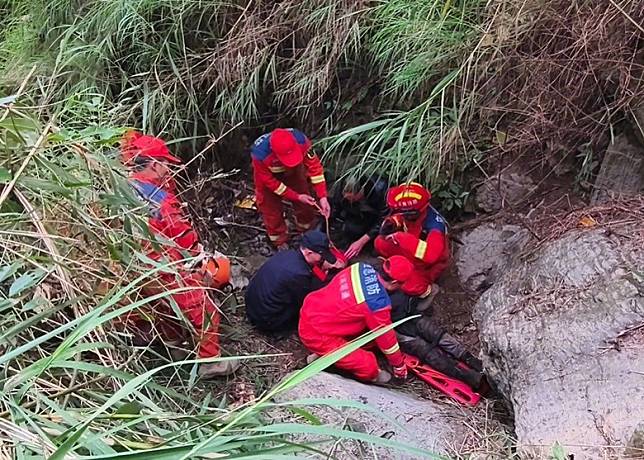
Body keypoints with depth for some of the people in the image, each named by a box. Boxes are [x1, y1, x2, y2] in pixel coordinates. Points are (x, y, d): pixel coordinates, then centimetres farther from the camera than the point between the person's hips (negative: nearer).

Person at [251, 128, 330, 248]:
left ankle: (307, 232, 42)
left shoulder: (300, 140, -39)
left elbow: (314, 165, -28)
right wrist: (297, 197, -26)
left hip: (294, 171, 2)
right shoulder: (259, 154, -42)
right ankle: (280, 242, 33)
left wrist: (323, 197, -32)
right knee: (271, 208, 6)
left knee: (305, 203, 12)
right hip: (268, 175, -2)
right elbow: (270, 182, -27)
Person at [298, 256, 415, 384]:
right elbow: (385, 336, -8)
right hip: (317, 334, -9)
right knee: (369, 367, -11)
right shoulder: (378, 303, -24)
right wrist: (399, 365, 9)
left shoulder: (363, 268, -3)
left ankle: (326, 353, 17)